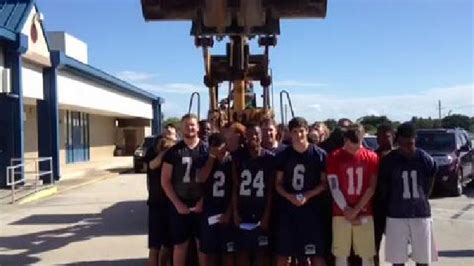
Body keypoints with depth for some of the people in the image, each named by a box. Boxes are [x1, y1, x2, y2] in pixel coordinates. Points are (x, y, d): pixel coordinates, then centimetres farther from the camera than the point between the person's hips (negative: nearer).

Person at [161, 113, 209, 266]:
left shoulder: (206, 150, 1)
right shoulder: (174, 151, 0)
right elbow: (165, 181, -1)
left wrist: (203, 201, -11)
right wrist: (177, 203, -9)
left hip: (201, 205, 0)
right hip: (179, 206, 0)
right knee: (180, 245, 6)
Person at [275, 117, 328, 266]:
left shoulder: (319, 154, -2)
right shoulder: (284, 155, 4)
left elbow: (324, 183, 0)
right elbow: (278, 184, 8)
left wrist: (307, 195, -15)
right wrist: (289, 196, -11)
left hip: (311, 209, -2)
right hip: (287, 209, 2)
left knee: (317, 253, 0)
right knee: (283, 253, 7)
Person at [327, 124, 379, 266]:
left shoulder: (371, 157, 2)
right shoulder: (334, 157, -2)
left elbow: (372, 188, -1)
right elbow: (334, 188, -4)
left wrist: (356, 210, -8)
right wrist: (347, 210, -10)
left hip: (364, 214, 1)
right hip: (341, 214, -1)